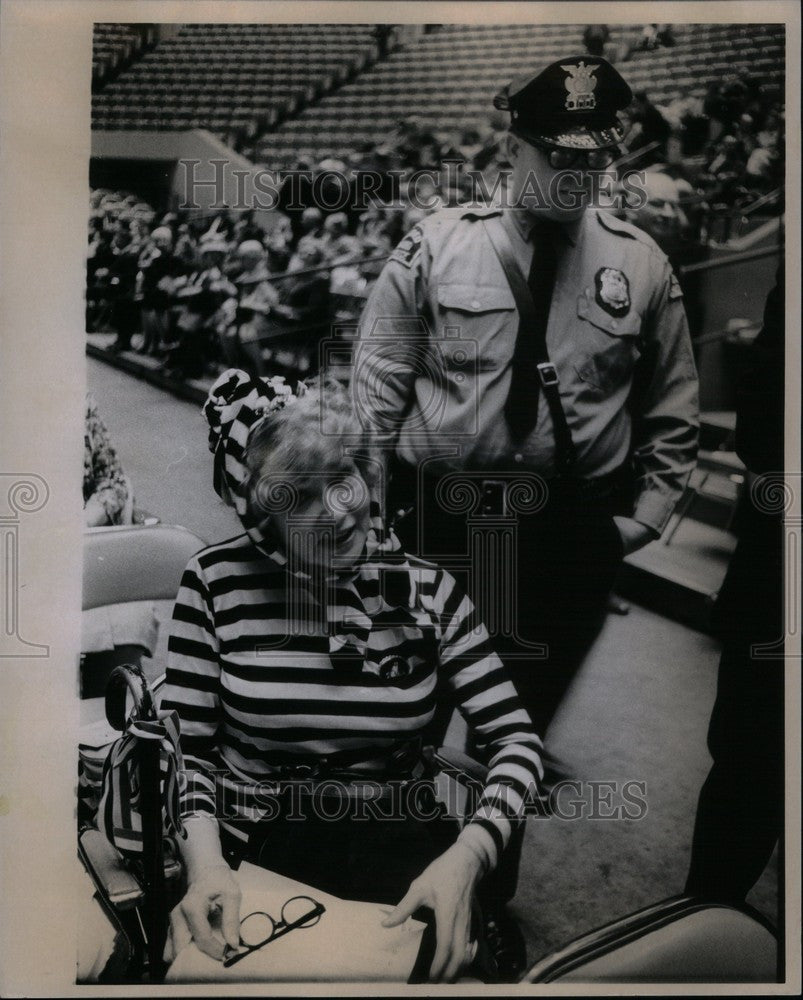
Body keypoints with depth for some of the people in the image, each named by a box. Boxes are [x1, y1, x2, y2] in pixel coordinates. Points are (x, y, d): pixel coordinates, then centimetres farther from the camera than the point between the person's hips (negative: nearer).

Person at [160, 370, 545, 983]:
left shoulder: (425, 590, -2)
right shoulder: (217, 582, -5)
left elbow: (516, 737, -2)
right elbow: (187, 748, -1)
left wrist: (466, 856, -20)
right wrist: (205, 861, -20)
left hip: (393, 845, 2)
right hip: (251, 853, -1)